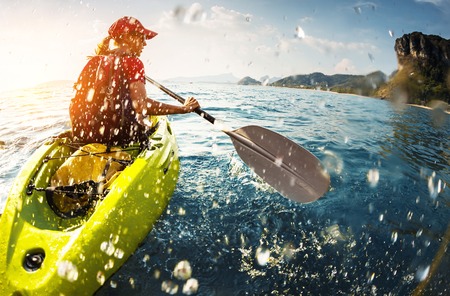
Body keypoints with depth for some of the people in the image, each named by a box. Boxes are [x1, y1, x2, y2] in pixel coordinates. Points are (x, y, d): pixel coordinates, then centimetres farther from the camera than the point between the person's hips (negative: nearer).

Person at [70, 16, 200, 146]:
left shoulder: (94, 61, 10)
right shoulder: (132, 62, -9)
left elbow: (75, 106, 10)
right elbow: (142, 104, -21)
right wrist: (184, 108, -15)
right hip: (117, 135, -7)